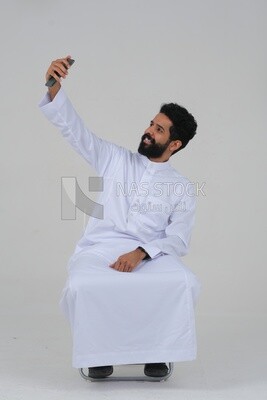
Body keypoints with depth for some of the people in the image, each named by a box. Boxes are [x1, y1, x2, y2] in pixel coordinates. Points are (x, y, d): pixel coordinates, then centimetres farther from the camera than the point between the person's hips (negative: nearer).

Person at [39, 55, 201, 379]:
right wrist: (55, 89, -13)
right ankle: (97, 349, -5)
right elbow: (74, 129, 5)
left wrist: (141, 253, -20)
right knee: (82, 287, -34)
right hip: (98, 250, 0)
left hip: (151, 254, 0)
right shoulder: (115, 159, 12)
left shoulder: (182, 188, 9)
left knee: (184, 283, -32)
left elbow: (179, 240, 0)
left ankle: (158, 349, -6)